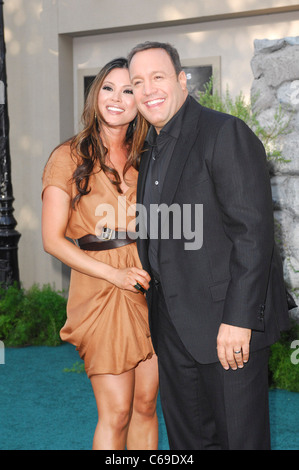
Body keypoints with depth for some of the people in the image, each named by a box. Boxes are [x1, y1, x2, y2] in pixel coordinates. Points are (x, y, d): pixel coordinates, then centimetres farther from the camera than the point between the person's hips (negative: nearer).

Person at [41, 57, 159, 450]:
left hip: (148, 289, 5)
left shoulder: (144, 159, 12)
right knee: (116, 412, -3)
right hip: (100, 290, -5)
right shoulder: (70, 157, -3)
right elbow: (53, 238, -7)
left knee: (146, 404, 10)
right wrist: (115, 274, -15)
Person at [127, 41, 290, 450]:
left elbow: (253, 231, -19)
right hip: (173, 324, 8)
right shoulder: (152, 148, 14)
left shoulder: (226, 133, -13)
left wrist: (238, 320, -23)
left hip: (228, 324, -8)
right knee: (186, 436, 18)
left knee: (239, 436, 3)